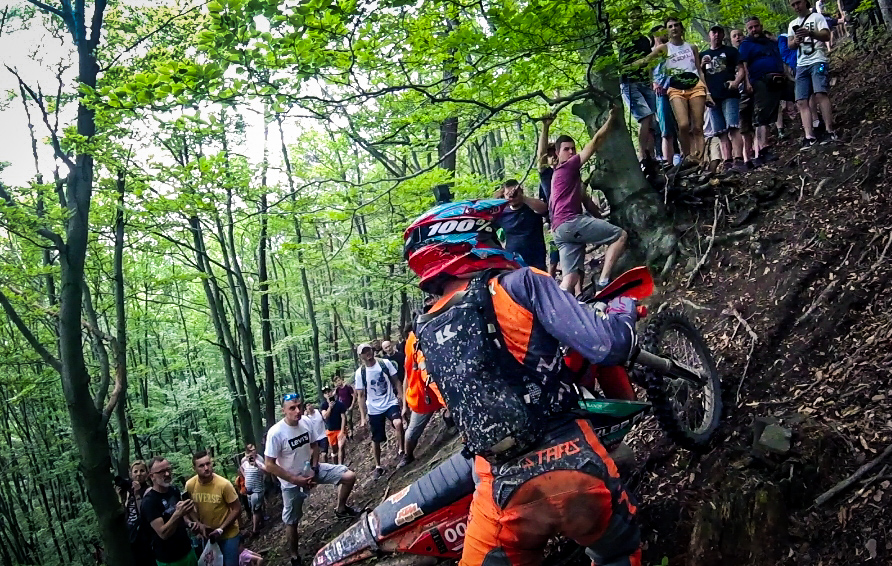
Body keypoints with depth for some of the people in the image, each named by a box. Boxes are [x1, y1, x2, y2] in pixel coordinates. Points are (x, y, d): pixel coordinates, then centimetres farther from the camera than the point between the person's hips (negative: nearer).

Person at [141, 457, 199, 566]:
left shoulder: (174, 491, 1)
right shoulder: (149, 501, -18)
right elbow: (163, 533, -24)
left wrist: (189, 523, -2)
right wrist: (178, 514, -37)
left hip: (188, 551, 6)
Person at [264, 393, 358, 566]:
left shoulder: (307, 422, -15)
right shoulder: (275, 433, -29)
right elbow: (269, 465, -23)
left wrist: (314, 470, -9)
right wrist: (296, 479, -21)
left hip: (311, 470, 4)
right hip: (291, 482, -4)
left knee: (349, 476, -4)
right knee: (291, 521, 9)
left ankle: (341, 509, 22)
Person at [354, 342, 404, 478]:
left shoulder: (385, 363, -7)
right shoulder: (360, 373, -7)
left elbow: (396, 381, 1)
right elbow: (361, 395, -3)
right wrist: (363, 416, -8)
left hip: (391, 403, -1)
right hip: (374, 409, 1)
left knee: (398, 422, -30)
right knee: (376, 439, 9)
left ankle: (400, 450, -10)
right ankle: (378, 466, 29)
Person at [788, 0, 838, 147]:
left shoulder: (816, 17, 6)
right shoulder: (793, 24, 22)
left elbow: (827, 36, -6)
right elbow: (789, 45, 15)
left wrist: (810, 33, -24)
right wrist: (795, 41, -9)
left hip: (817, 61, -6)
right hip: (801, 65, 6)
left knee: (820, 94, -23)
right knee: (801, 101, -6)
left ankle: (830, 131, -22)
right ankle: (809, 137, -9)